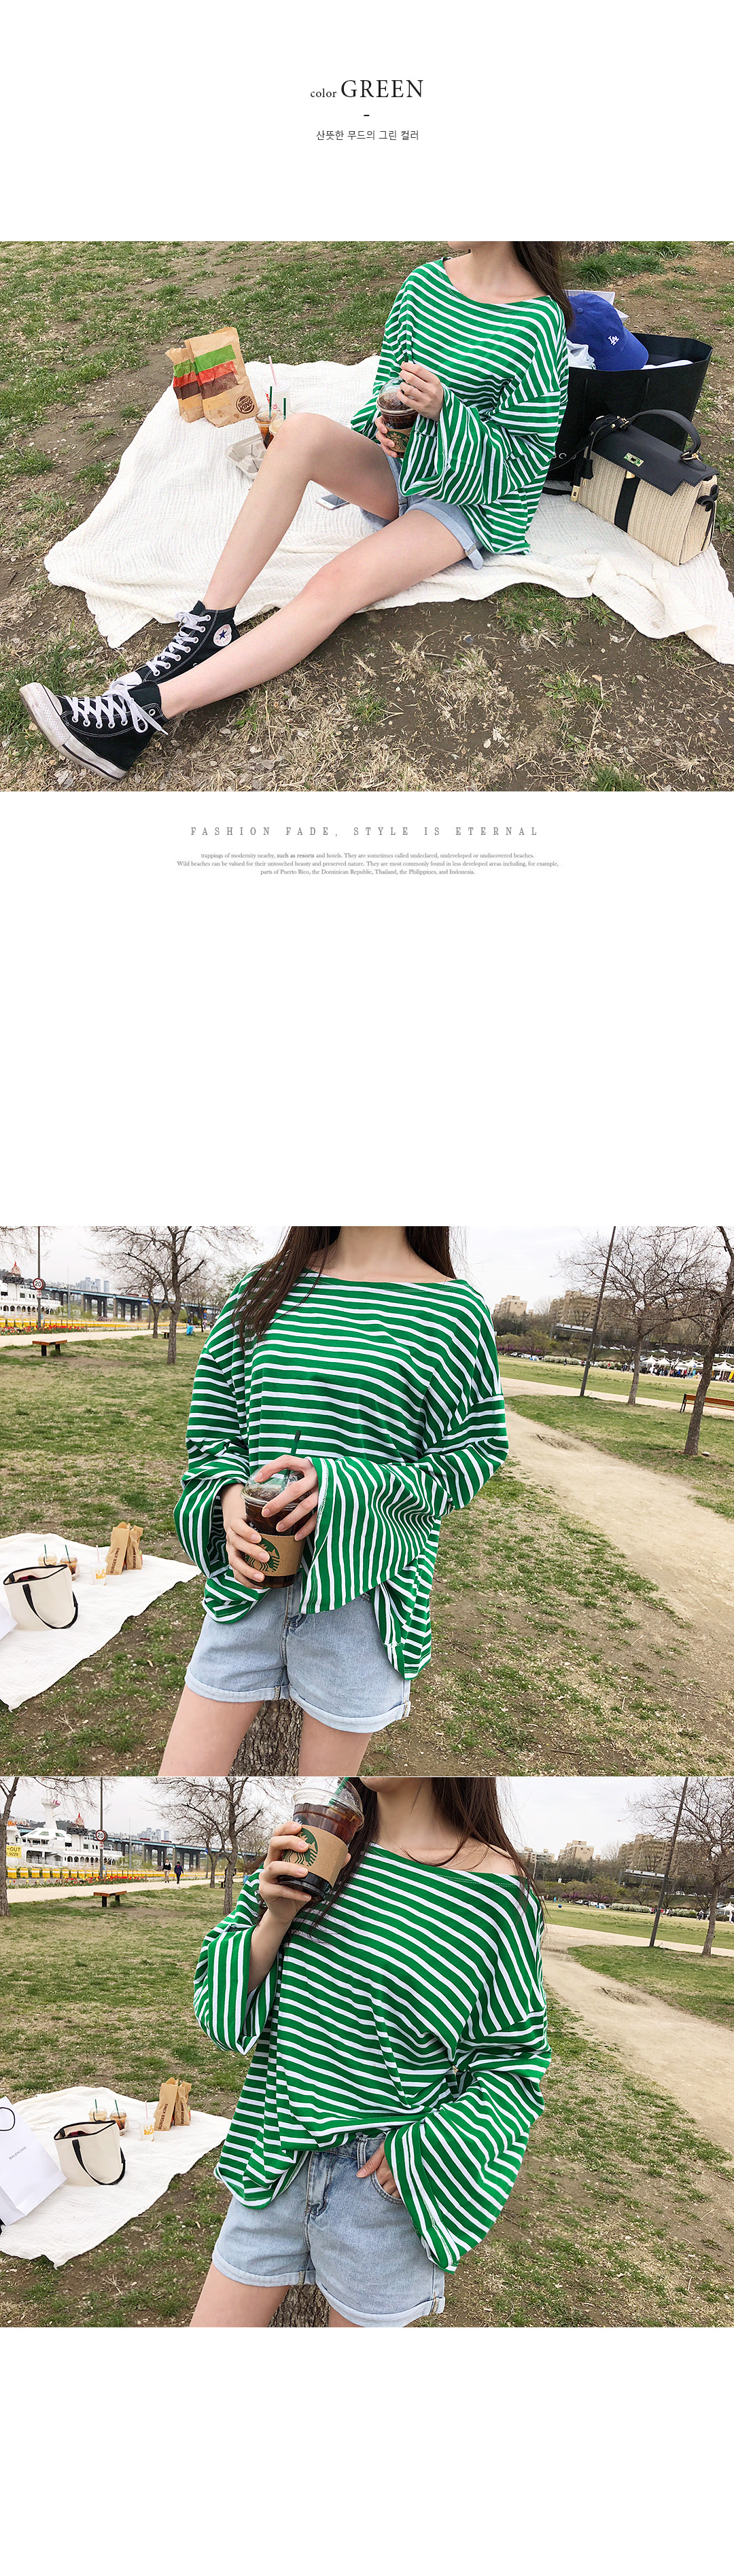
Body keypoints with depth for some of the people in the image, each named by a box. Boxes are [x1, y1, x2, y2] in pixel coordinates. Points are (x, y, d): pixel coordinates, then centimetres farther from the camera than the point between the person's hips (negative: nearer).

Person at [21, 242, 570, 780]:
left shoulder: (538, 322, -18)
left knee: (337, 584, -31)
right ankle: (210, 623, -28)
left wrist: (443, 409, -28)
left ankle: (150, 709, -41)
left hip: (471, 500, -6)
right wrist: (384, 419, -7)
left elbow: (525, 461, -15)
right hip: (401, 466, 6)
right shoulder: (426, 282, 3)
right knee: (302, 430, -26)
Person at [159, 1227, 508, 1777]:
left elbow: (477, 1453, -5)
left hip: (358, 1599, -3)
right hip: (249, 1582, 3)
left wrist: (347, 1486, -19)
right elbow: (211, 1425, 11)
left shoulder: (455, 1310, -4)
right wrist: (231, 1492, -11)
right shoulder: (263, 1288, 8)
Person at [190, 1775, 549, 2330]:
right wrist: (275, 1921, -15)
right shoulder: (317, 1844, 0)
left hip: (386, 2180, -4)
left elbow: (513, 2065, -5)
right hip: (275, 2161, 4)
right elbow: (221, 2001, 3)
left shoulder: (497, 1888, -13)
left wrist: (421, 2153, -17)